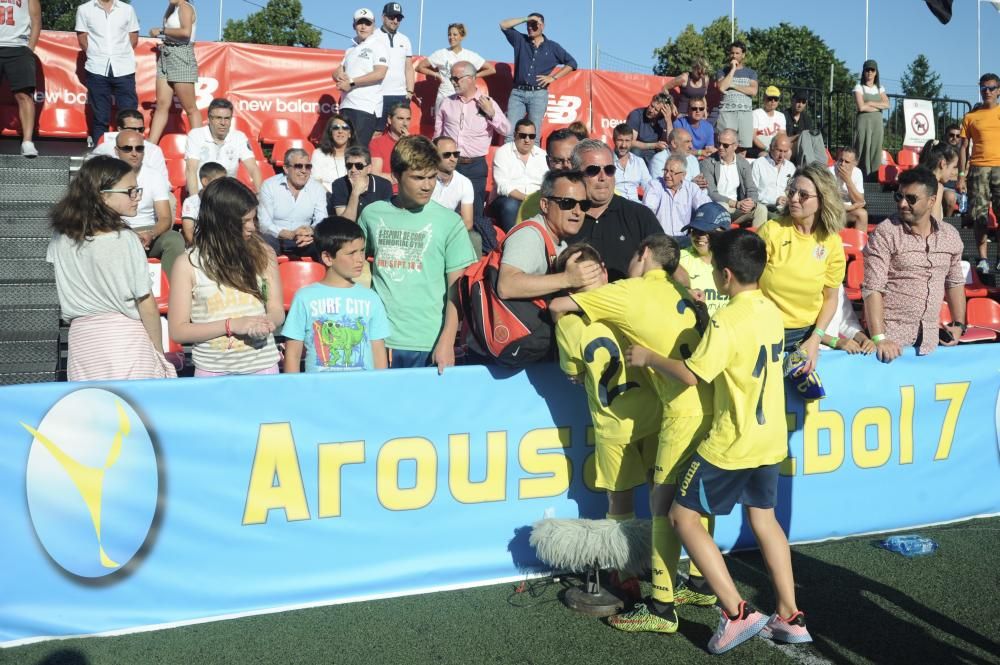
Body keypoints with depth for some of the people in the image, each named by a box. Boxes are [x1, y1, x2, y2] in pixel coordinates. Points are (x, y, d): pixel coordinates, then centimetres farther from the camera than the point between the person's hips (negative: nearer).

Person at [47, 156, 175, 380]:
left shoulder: (60, 237, 1)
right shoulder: (125, 240, -13)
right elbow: (146, 304, -9)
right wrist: (159, 351, 0)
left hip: (81, 339, 5)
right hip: (126, 339, -5)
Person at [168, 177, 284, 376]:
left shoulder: (262, 254, 0)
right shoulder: (188, 264, -6)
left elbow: (277, 310, 6)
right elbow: (178, 330, -6)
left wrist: (267, 322, -18)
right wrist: (230, 325, -17)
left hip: (263, 366, 2)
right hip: (212, 371, -2)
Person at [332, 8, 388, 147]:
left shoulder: (378, 45, -1)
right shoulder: (351, 49, 21)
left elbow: (380, 73, -14)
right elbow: (337, 72, 20)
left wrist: (351, 82, -14)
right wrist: (340, 76, -6)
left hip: (366, 108, -7)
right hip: (346, 105, 7)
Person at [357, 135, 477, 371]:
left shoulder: (449, 222, -3)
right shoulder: (372, 214, 3)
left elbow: (455, 289, -2)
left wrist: (447, 341, -8)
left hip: (429, 343, -1)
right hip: (379, 338, 2)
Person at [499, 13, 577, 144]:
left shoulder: (552, 47, 10)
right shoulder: (520, 40, 12)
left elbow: (572, 63, 12)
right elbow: (504, 25, 4)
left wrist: (553, 77, 2)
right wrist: (525, 19, 0)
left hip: (538, 94, -1)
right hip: (518, 92, 1)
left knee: (534, 134, -3)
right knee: (510, 132, -8)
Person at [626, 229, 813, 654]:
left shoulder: (727, 321, -22)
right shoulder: (771, 311, 4)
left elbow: (691, 376, -22)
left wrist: (649, 357, -8)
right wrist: (704, 343, 17)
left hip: (732, 442, -8)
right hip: (770, 437, 8)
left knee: (683, 515, 1)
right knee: (764, 518, 19)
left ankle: (737, 613, -3)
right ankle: (790, 617, 20)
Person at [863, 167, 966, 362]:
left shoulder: (950, 236, 7)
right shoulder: (884, 234, -9)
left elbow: (955, 282, 20)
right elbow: (872, 289, -14)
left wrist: (959, 324, 11)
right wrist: (879, 339, -22)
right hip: (891, 335, -4)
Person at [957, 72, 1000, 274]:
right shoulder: (971, 117, 9)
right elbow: (964, 147, 9)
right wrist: (961, 175, 1)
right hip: (978, 168, 0)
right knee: (980, 217, 0)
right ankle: (982, 259, 6)